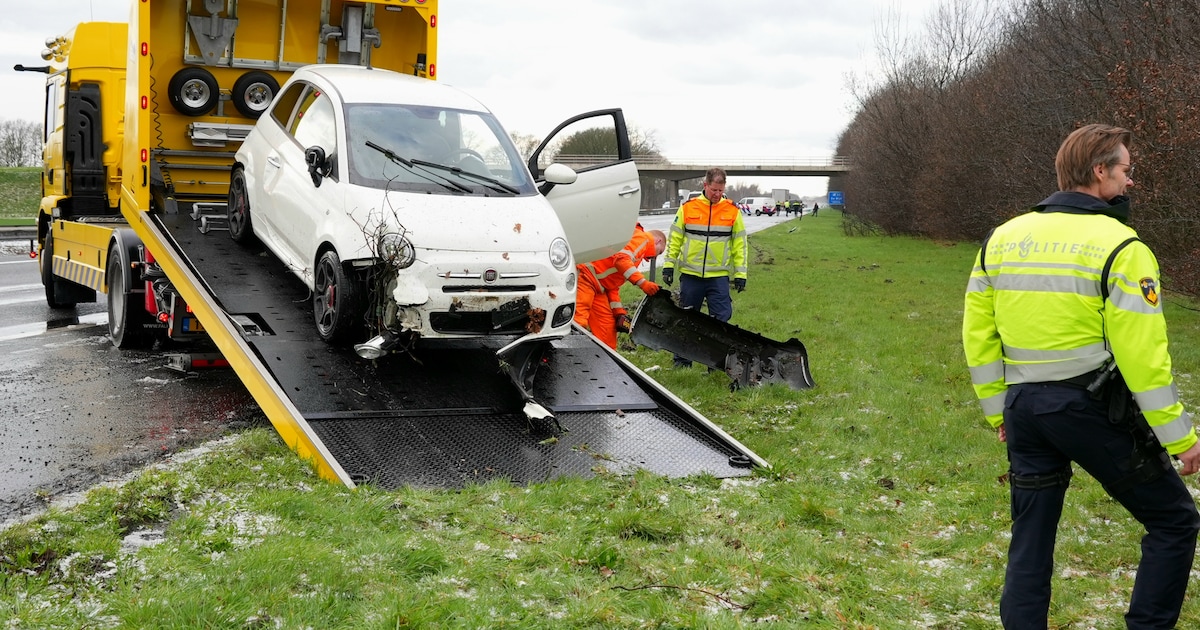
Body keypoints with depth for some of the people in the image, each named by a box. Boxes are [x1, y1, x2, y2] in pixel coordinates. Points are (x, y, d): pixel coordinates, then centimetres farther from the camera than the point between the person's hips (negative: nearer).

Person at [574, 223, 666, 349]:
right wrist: (642, 282, -26)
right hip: (584, 277, -10)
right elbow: (622, 259, -21)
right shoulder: (642, 238, -1)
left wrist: (619, 311, 15)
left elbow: (614, 285, 23)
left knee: (608, 328, 11)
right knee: (578, 324, -19)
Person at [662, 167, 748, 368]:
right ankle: (682, 360, 21)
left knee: (721, 319, -3)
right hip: (690, 275, 0)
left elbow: (740, 244, 6)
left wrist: (740, 273, 2)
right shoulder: (688, 208, -1)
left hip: (719, 276, 0)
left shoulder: (732, 211, 1)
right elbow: (674, 238, 6)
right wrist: (669, 265, 1)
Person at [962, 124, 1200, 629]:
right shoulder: (1119, 248, -12)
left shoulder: (1001, 238, 6)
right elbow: (1142, 354, -16)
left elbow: (978, 332, 9)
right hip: (1094, 411, -6)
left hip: (1024, 408, 6)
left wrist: (997, 408, 18)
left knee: (1031, 537, 14)